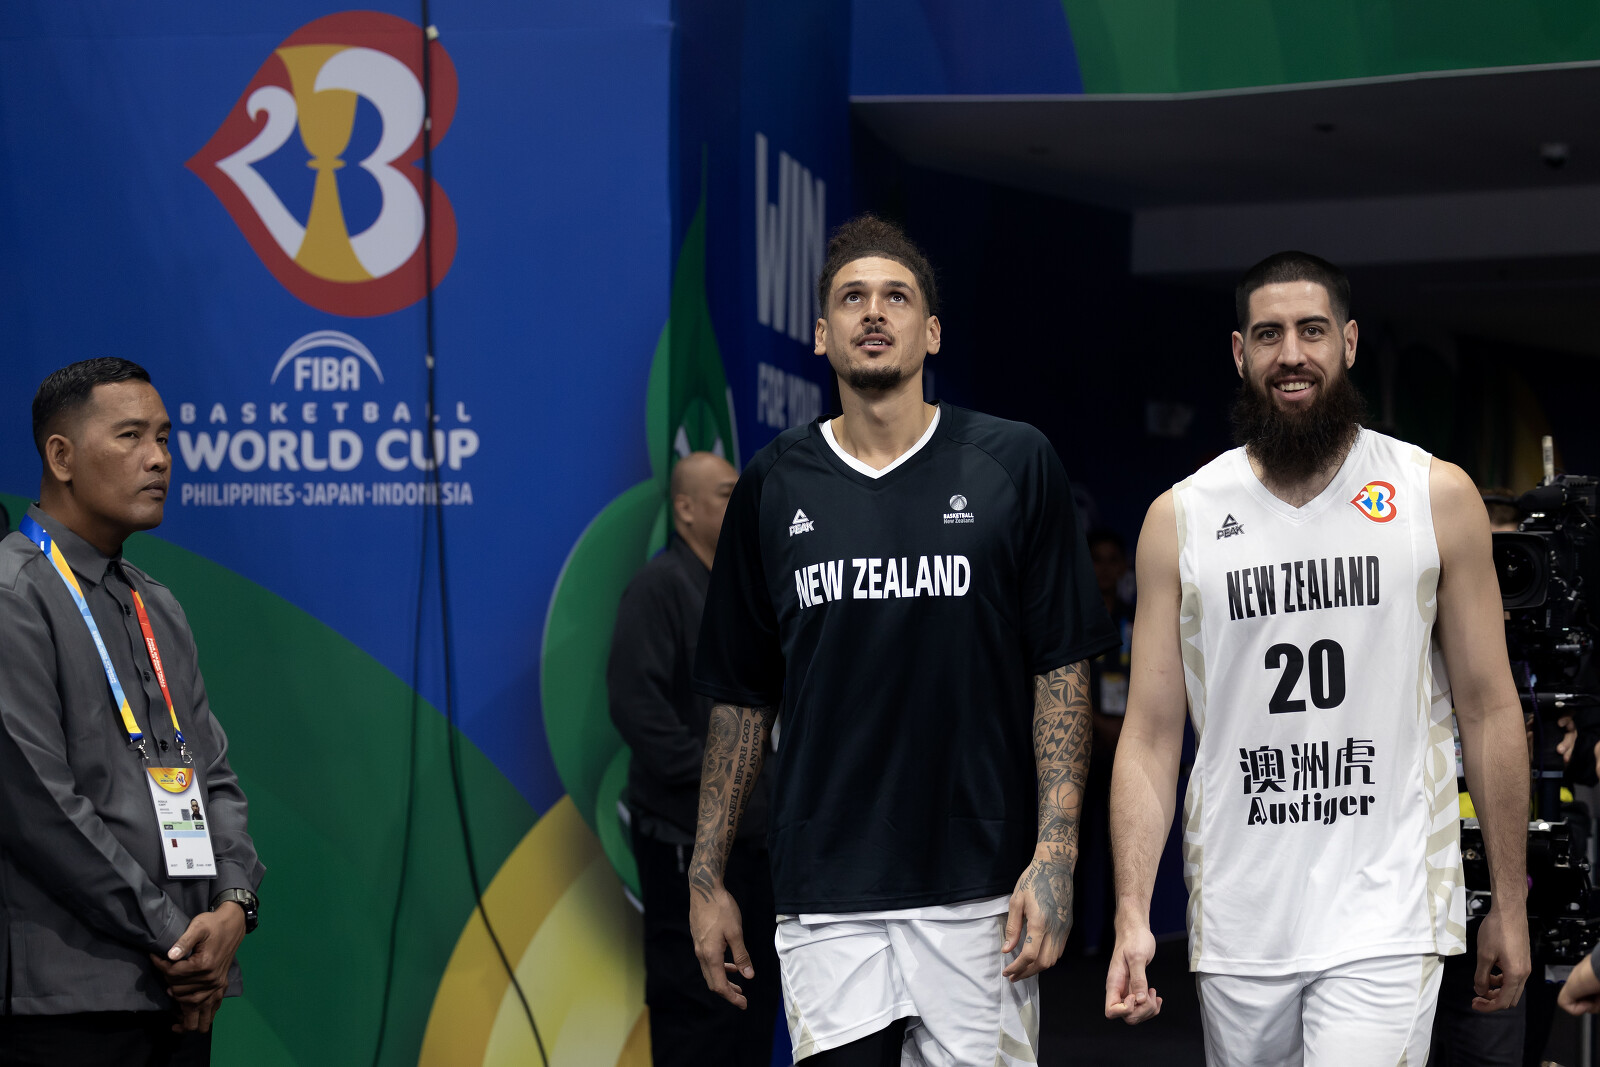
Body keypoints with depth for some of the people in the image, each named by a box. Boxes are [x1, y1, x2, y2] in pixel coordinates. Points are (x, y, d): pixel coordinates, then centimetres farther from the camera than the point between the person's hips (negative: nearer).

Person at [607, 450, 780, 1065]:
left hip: (752, 828, 8)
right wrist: (707, 773, -19)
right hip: (687, 834, -8)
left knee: (758, 987, 14)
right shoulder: (661, 585, -12)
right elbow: (635, 700, -22)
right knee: (696, 993, -5)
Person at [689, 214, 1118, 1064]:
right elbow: (740, 696, 12)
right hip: (824, 896, 2)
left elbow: (1061, 671, 0)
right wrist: (707, 876, 9)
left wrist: (1054, 856, -9)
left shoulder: (1015, 466, 1)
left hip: (979, 891, -1)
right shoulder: (774, 484, 7)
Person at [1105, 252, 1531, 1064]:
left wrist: (1510, 905, 4)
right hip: (1237, 925, 2)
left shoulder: (1437, 497, 1)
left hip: (1385, 918, -2)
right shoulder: (1179, 519, 4)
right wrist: (1132, 916, -8)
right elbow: (1151, 736, 2)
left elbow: (1489, 709, 5)